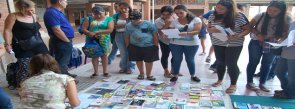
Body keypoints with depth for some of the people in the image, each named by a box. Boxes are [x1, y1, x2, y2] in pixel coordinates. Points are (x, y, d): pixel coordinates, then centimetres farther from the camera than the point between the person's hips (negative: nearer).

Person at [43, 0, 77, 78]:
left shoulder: (57, 12, 13)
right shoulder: (52, 12, -20)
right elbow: (57, 30, -27)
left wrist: (68, 40, 17)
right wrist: (68, 41, -17)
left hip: (64, 42, 11)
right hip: (62, 42, -11)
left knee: (65, 61, 23)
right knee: (62, 62, -2)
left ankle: (65, 74, 38)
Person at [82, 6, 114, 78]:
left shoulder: (109, 19, 1)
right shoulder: (89, 19, 7)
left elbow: (110, 30, -10)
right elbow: (84, 29, 2)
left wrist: (98, 32, -18)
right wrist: (90, 33, -19)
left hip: (103, 40, -1)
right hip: (92, 40, 2)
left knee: (104, 55, 3)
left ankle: (105, 72, 14)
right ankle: (95, 72, 15)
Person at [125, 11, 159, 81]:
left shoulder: (149, 24, -6)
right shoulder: (128, 26, 3)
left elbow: (155, 35, -5)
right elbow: (127, 37, 9)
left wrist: (156, 45, -7)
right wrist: (128, 46, 8)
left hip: (149, 46, -2)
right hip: (135, 46, 3)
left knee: (149, 61, 6)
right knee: (138, 60, 12)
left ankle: (149, 75, 24)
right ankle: (141, 73, 32)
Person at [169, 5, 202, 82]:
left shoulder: (196, 20, -5)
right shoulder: (174, 21, 1)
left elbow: (197, 31, -14)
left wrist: (186, 33, -31)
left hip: (192, 44, -1)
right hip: (175, 44, 2)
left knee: (190, 60, 11)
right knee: (176, 59, 7)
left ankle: (193, 76, 27)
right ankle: (175, 76, 22)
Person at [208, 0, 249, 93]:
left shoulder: (238, 17, -14)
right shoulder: (213, 16, -3)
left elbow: (247, 29, -8)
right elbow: (208, 29, 6)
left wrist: (238, 36, -26)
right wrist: (212, 30, -18)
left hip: (234, 44, -4)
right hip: (218, 44, 4)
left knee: (231, 64, -1)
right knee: (220, 62, 14)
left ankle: (233, 85, 17)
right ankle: (220, 80, 34)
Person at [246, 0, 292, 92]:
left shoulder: (286, 19, -10)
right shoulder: (261, 16, -14)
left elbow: (287, 32, -4)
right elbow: (250, 26, -6)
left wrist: (276, 38, -23)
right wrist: (258, 34, -21)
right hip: (256, 43, -2)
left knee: (267, 64, 11)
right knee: (253, 62, 4)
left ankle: (262, 83, 26)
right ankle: (249, 82, 17)